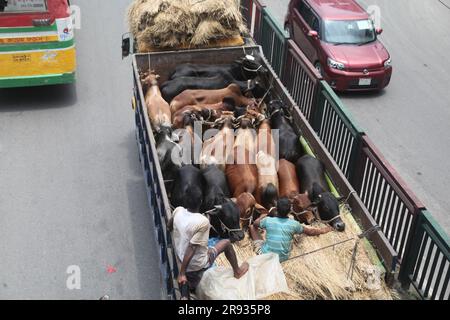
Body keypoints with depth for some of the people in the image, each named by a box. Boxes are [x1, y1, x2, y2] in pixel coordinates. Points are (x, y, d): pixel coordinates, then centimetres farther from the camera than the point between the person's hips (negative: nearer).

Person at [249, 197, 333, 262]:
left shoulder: (268, 221, -13)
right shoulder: (293, 224, -11)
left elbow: (255, 223, 9)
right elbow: (309, 231, 8)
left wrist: (263, 216, 29)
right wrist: (322, 231, 26)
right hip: (283, 258, 1)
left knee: (252, 227, 12)